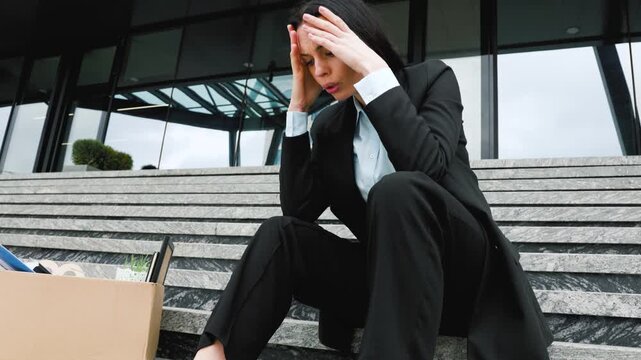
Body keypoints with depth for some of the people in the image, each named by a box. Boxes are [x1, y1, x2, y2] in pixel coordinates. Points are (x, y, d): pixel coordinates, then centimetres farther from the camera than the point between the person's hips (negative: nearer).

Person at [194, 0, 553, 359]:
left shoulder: (432, 78, -3)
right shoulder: (329, 124, 8)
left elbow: (429, 167, -24)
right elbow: (297, 210, -3)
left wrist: (373, 70, -22)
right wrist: (300, 105, -5)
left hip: (463, 267, -3)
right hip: (389, 273, 4)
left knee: (397, 191, -34)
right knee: (280, 233, -17)